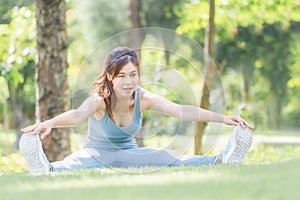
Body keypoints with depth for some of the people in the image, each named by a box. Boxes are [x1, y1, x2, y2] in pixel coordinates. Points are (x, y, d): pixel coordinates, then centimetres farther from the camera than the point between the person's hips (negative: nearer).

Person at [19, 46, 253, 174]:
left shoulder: (144, 98, -14)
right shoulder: (100, 100, -24)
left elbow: (181, 110, -24)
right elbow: (77, 115, -45)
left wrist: (223, 118, -37)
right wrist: (49, 123, -67)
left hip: (129, 153, 4)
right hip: (98, 153, -4)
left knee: (169, 158, -22)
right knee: (76, 163, -39)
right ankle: (45, 169, -70)